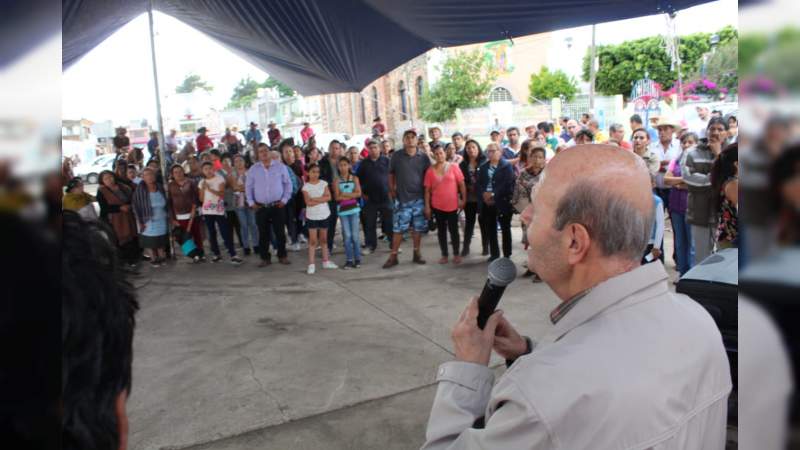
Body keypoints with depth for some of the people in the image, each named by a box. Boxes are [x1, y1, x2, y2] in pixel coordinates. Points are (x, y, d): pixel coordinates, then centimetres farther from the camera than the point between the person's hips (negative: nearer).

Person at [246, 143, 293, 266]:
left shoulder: (280, 167, 1)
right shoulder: (253, 169, 4)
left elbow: (288, 183, 5)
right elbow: (248, 187, 10)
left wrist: (285, 199, -2)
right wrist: (251, 202, 3)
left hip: (277, 206, -1)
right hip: (260, 207, 1)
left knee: (280, 232, 3)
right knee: (263, 234, 6)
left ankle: (282, 256, 17)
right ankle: (265, 258, 16)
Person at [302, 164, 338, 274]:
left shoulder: (324, 183, 1)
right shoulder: (306, 186, -6)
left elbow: (329, 197, -9)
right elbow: (308, 202, -15)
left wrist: (315, 199, -15)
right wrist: (322, 200, -14)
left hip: (324, 215, 3)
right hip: (312, 216, -3)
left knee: (324, 239, 13)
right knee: (313, 240, -2)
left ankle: (326, 261, 23)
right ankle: (311, 265, 2)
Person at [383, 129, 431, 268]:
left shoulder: (424, 157, 2)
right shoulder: (396, 156, 0)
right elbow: (391, 174, 7)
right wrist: (391, 190, 3)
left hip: (419, 198, 2)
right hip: (402, 198, -1)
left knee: (418, 228, 8)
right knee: (398, 228, -1)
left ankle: (417, 253, 21)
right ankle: (393, 256, 6)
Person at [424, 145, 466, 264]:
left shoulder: (453, 166, -4)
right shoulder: (430, 170, -2)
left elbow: (461, 184, -1)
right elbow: (427, 190, 1)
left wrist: (463, 199, -6)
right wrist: (427, 206, -1)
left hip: (452, 205, -1)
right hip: (437, 206, 1)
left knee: (454, 230, 7)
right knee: (441, 230, 10)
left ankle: (456, 254, 19)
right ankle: (444, 255, 19)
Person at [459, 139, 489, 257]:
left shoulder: (485, 162, -4)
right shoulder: (463, 164, 5)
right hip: (469, 198, 2)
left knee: (483, 221, 7)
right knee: (469, 221, 9)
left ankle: (485, 247, 17)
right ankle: (466, 247, 14)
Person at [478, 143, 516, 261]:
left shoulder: (507, 165, -2)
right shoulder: (483, 167, 14)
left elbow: (507, 184, -13)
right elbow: (479, 184, 7)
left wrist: (493, 194, -18)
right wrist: (484, 194, -12)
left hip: (502, 202, -5)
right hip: (487, 203, 5)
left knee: (505, 229, 5)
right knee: (490, 229, 9)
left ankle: (507, 255, 13)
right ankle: (494, 254, 19)